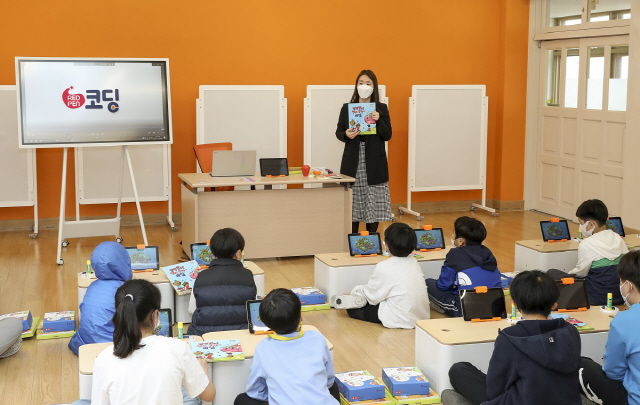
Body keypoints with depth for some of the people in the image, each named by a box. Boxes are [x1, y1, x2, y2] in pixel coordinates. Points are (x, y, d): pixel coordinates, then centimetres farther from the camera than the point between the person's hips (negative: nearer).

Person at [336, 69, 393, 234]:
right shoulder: (347, 108, 8)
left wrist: (378, 121, -15)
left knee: (374, 204, 2)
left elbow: (387, 135, 2)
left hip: (374, 163, 0)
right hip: (353, 162, 0)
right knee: (353, 202, 1)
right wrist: (346, 135, -14)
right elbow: (338, 132, 8)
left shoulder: (382, 109, 5)